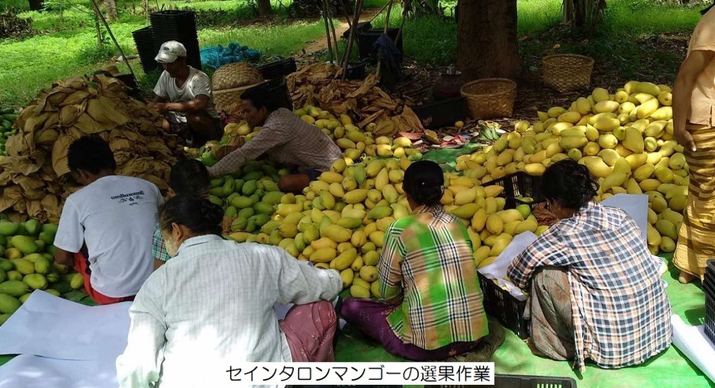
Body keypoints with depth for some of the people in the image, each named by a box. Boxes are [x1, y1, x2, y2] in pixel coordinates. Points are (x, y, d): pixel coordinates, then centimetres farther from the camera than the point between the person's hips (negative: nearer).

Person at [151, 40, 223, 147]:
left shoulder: (199, 78, -23)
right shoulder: (166, 76, -4)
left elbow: (199, 104, -40)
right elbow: (158, 101, 5)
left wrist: (168, 106, -40)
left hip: (208, 123, -6)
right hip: (182, 123, 6)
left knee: (193, 116, -38)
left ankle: (214, 141, -11)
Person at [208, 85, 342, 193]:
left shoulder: (274, 127, -25)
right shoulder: (280, 113, 2)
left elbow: (243, 154, -25)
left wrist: (209, 173, -19)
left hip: (327, 167, -10)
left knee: (285, 183, -32)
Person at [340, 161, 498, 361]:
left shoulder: (400, 230, -12)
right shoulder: (458, 224, 3)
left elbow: (388, 293, -1)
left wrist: (403, 300, 22)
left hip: (427, 344, -6)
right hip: (473, 335, 7)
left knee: (350, 306, 11)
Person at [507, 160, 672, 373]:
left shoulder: (565, 233, -14)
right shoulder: (620, 216, 1)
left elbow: (517, 272, -5)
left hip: (613, 347, -6)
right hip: (659, 331, 7)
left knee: (545, 275, -2)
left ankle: (563, 345, 14)